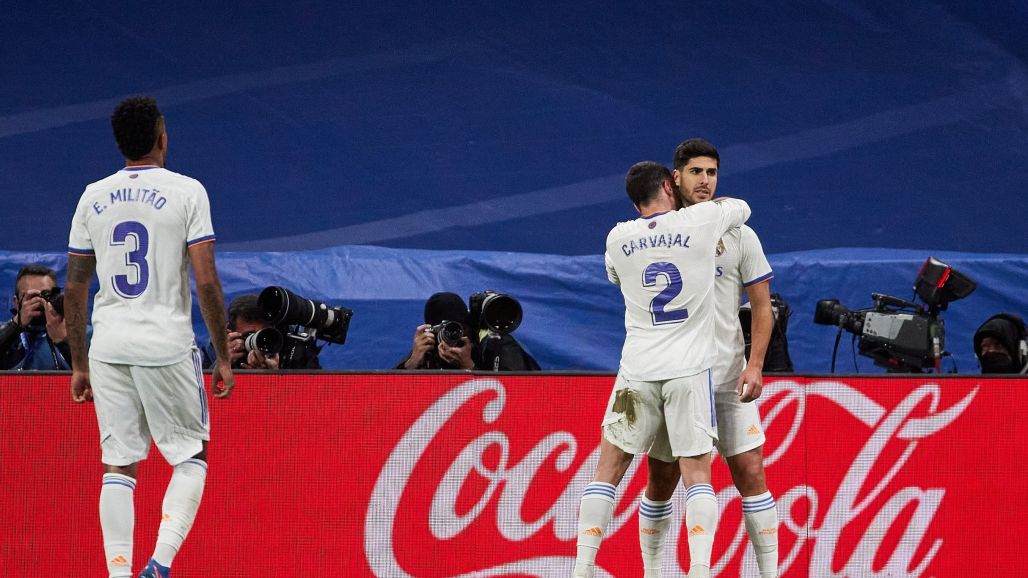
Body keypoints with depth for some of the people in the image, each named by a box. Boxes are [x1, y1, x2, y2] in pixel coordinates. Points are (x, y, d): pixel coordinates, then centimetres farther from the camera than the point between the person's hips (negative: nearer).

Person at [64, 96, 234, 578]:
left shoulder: (93, 197, 8)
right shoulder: (187, 192, -4)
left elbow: (74, 290, 10)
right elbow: (206, 282, -8)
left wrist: (79, 364, 17)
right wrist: (223, 357, -2)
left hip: (108, 346, 3)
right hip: (166, 345, -3)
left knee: (119, 465, 7)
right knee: (192, 456, 9)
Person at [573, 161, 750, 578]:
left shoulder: (618, 239, 4)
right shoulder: (699, 221, -3)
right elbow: (741, 207, 19)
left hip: (637, 371, 2)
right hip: (691, 371, -2)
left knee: (608, 471, 9)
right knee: (697, 475, 0)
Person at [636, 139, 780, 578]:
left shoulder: (739, 236, 2)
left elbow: (761, 307, 4)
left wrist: (755, 365, -8)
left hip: (728, 377, -1)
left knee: (750, 475, -6)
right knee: (660, 482, 5)